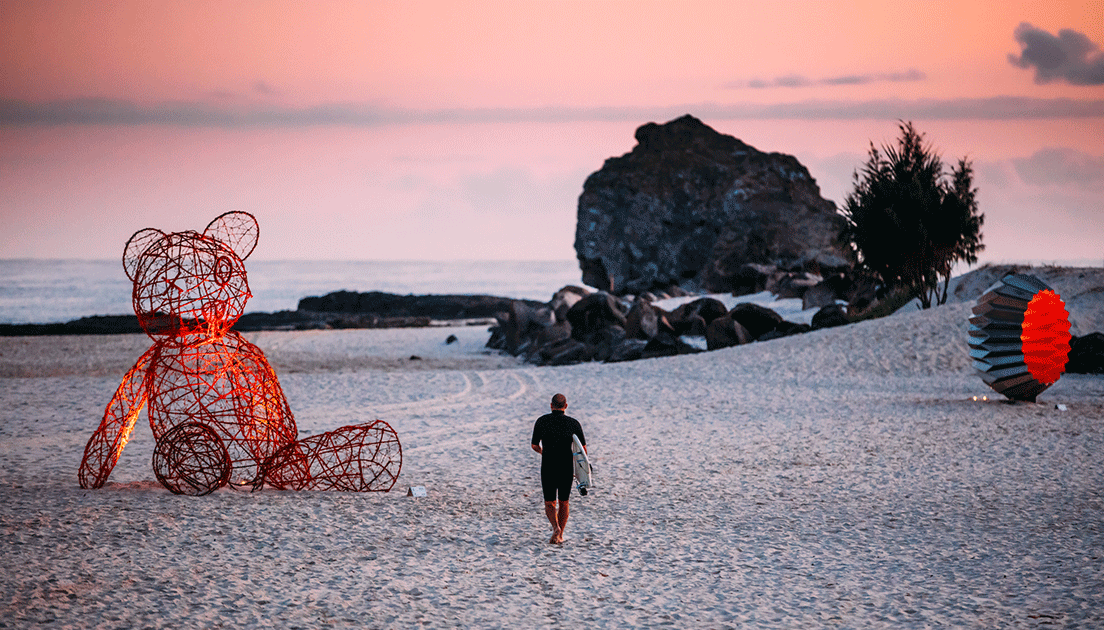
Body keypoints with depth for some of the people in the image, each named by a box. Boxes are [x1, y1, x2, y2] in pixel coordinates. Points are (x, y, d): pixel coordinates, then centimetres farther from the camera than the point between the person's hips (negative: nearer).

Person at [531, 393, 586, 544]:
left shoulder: (542, 421, -3)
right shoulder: (574, 423, -3)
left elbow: (534, 445, 6)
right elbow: (583, 449, 1)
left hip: (548, 468, -1)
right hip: (567, 469, 1)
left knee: (550, 504, 7)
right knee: (564, 502, 19)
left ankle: (556, 528, -19)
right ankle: (560, 536, 21)